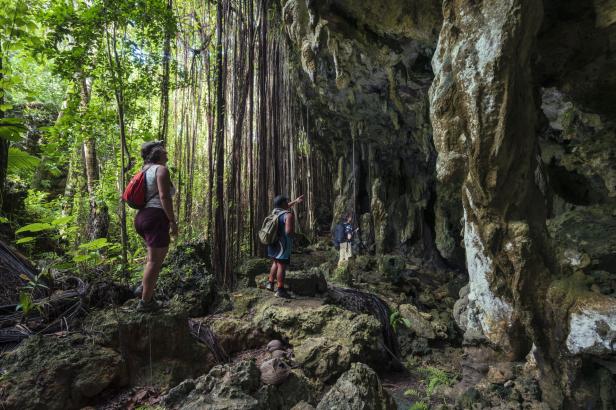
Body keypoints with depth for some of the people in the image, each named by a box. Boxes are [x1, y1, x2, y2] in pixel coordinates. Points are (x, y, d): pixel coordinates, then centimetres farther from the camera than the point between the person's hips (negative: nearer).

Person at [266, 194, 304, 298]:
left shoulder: (275, 211, 7)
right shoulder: (289, 215, -17)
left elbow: (284, 208, 29)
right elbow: (289, 232, -25)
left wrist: (295, 201, 32)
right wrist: (293, 227, -4)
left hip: (273, 242, 8)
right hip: (283, 244, -8)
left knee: (276, 263, 22)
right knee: (282, 266, -3)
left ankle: (270, 283, 26)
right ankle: (280, 290, 0)